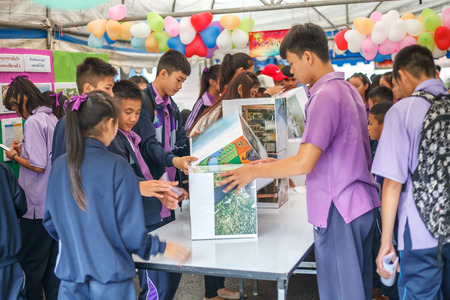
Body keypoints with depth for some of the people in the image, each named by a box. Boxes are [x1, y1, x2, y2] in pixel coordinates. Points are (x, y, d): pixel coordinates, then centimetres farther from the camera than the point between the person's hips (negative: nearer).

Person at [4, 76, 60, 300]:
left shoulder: (33, 122, -15)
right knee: (52, 260, 16)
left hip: (38, 207, -8)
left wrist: (15, 157, -5)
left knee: (31, 264, 4)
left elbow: (38, 166, -20)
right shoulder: (52, 118, 10)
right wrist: (24, 151, 14)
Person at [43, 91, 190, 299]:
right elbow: (131, 233, -17)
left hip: (70, 276, 5)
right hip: (110, 283, -4)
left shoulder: (59, 165, -2)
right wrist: (163, 249, -1)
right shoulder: (118, 168, -18)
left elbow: (50, 222, 8)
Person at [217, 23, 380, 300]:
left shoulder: (326, 96, -17)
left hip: (339, 211, -10)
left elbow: (304, 163, -23)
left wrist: (254, 171, -10)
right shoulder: (349, 90, 13)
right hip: (362, 205, 10)